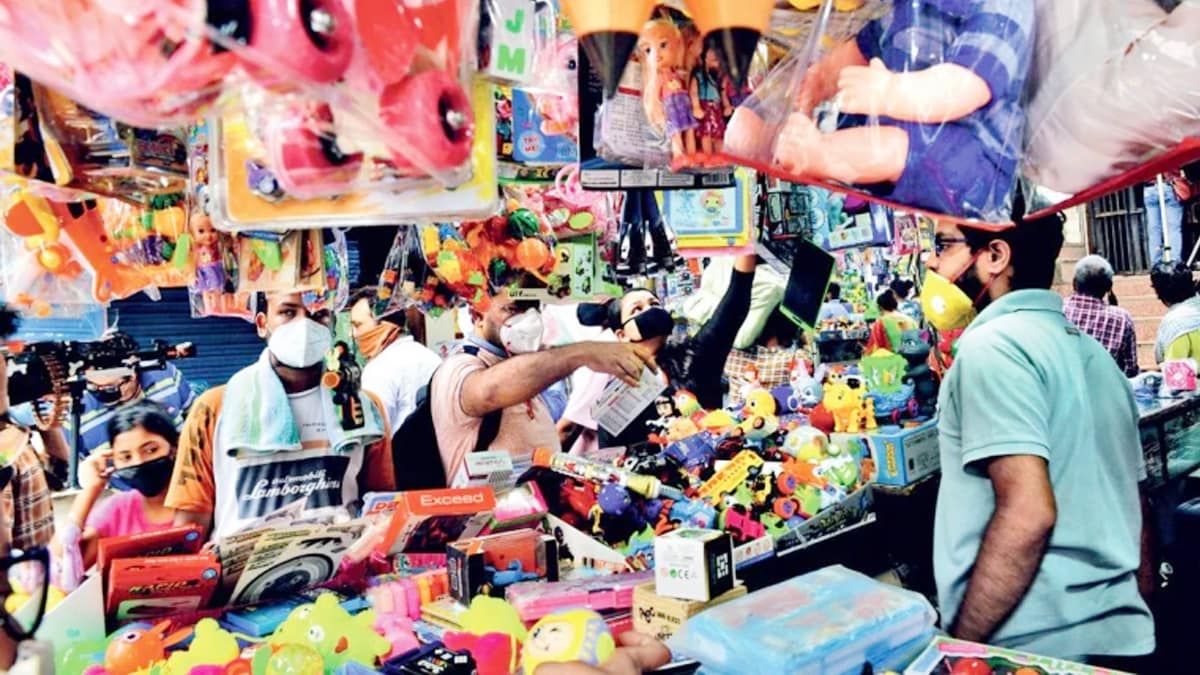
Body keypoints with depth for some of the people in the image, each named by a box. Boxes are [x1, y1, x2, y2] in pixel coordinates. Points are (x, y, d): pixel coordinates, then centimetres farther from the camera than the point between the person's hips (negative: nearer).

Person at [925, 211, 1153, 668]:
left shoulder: (993, 345, -15)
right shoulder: (1088, 350, 12)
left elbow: (1027, 514, -24)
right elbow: (1132, 506, 17)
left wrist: (958, 646, -20)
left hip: (1037, 645, -8)